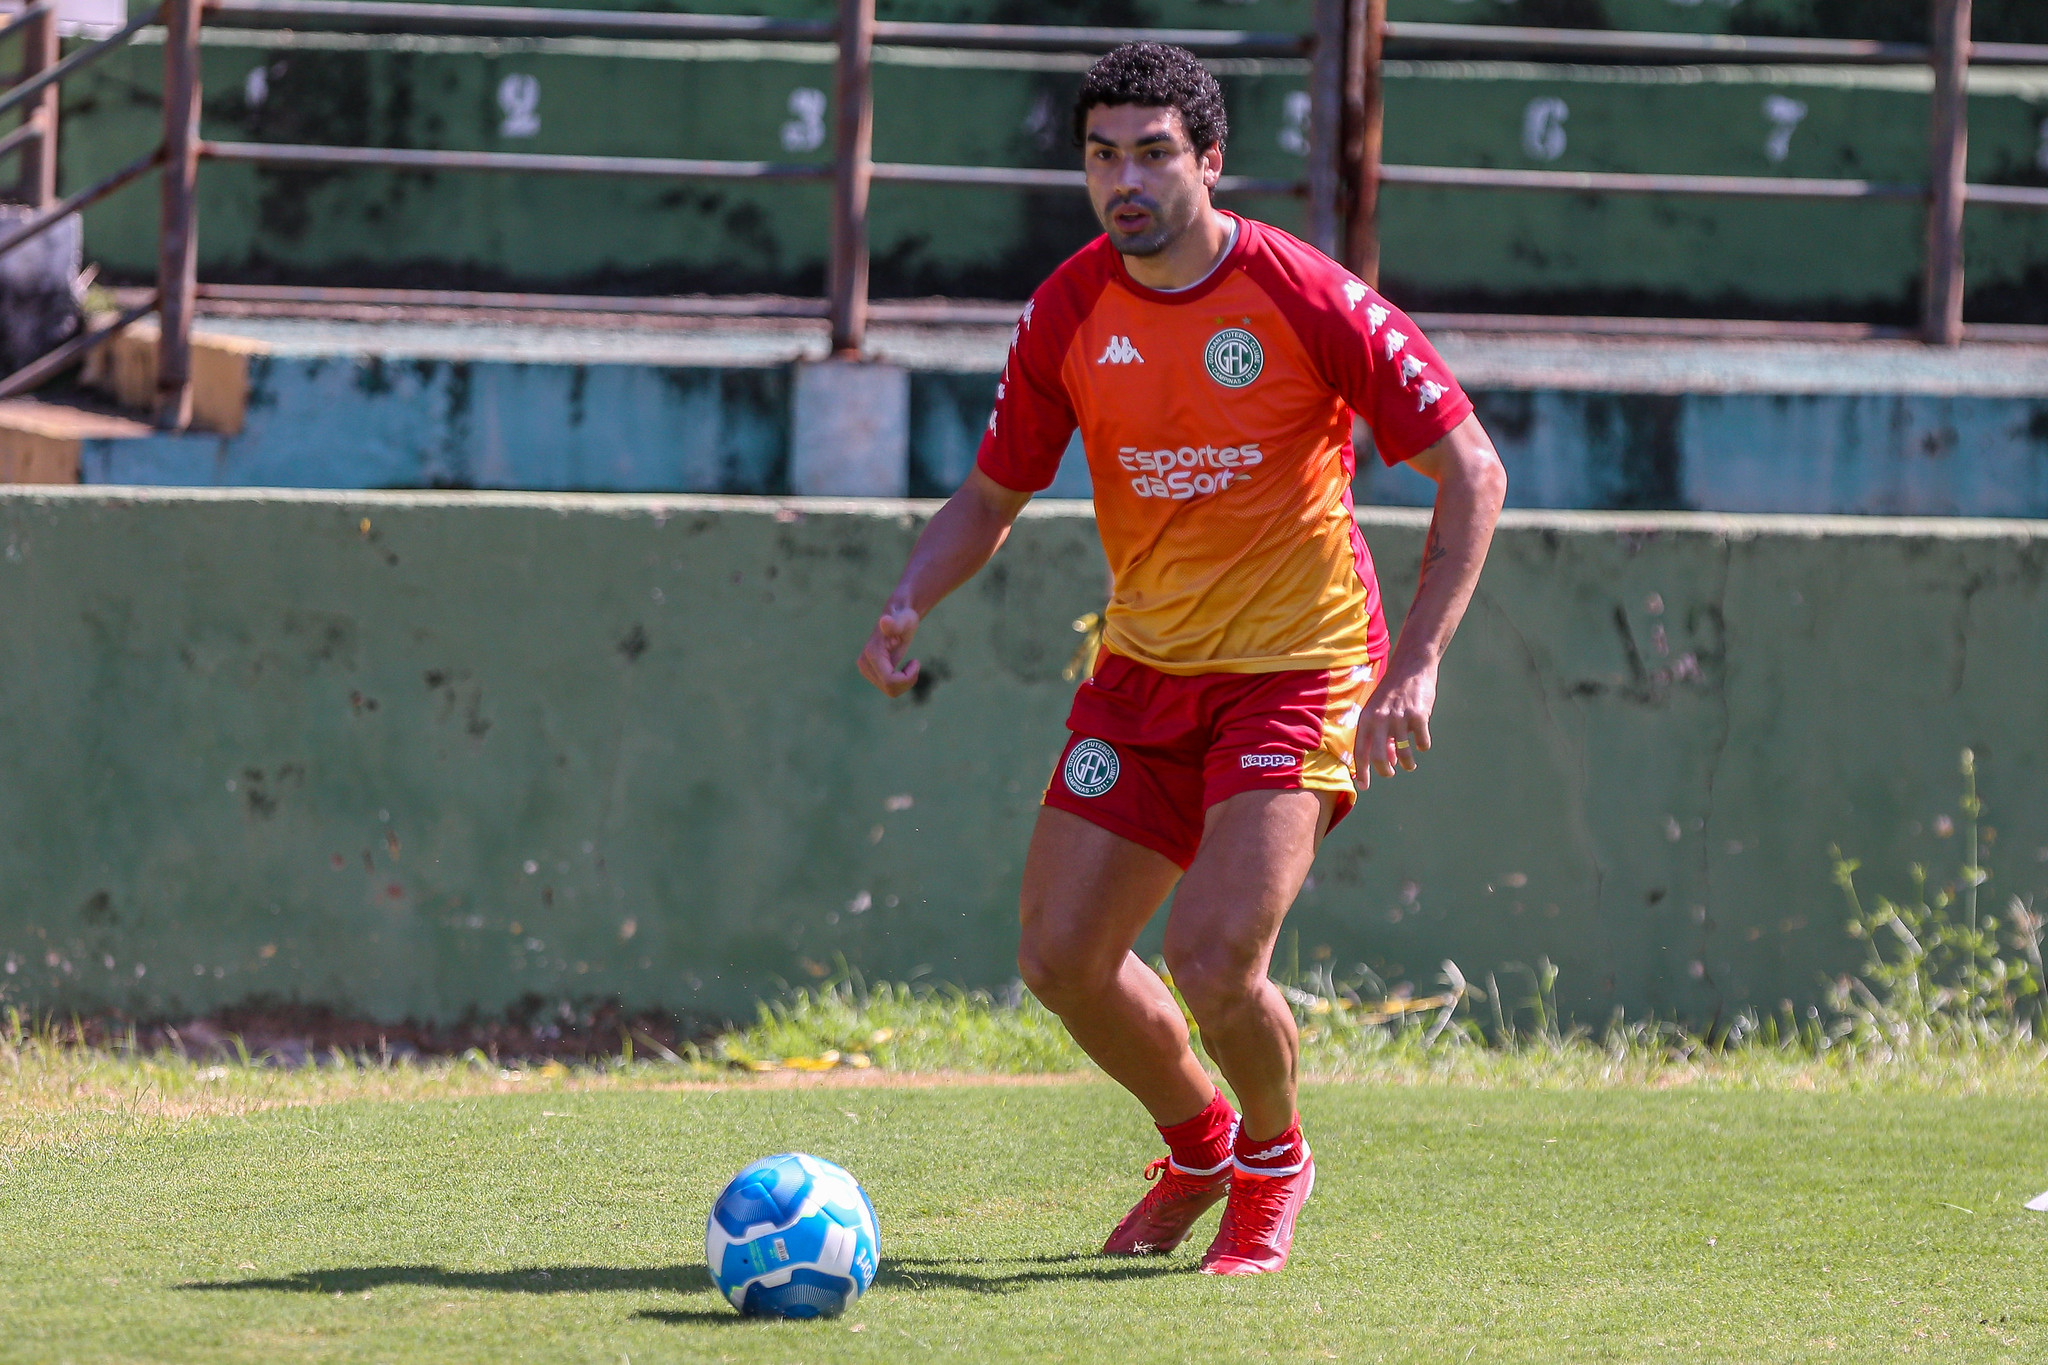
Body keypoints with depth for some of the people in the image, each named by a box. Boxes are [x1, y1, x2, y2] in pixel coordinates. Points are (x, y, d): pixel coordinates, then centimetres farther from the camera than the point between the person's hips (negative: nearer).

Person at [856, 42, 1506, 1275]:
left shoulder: (1305, 298, -16)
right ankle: (1201, 1148, 29)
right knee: (1062, 956, 0)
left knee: (1215, 958, -20)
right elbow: (994, 494, 11)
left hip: (1299, 670, -5)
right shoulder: (1071, 313, -3)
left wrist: (1417, 664, -20)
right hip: (1145, 666, 5)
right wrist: (911, 604, -10)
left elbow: (1472, 472, -11)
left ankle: (1275, 1164, 12)